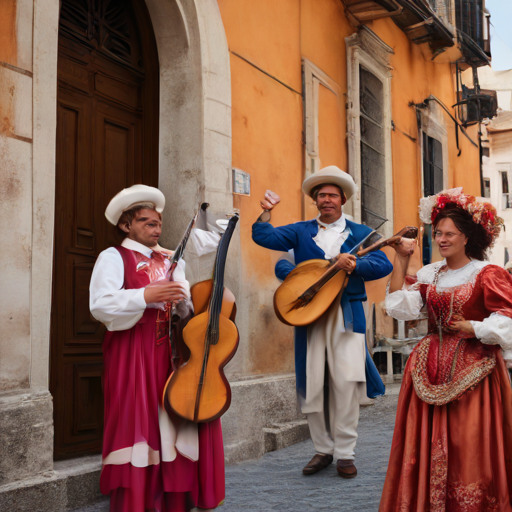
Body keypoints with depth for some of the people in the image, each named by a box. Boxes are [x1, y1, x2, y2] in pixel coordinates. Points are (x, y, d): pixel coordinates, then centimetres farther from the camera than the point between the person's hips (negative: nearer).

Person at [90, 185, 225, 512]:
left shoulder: (170, 261, 20)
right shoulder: (114, 257, 2)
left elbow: (188, 310, 16)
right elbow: (101, 305, -13)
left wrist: (182, 300, -6)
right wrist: (146, 296, -21)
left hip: (170, 351, 5)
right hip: (132, 353, -5)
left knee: (176, 426, 1)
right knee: (137, 426, -7)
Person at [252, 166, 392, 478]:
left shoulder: (360, 233, 13)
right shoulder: (301, 231, 16)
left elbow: (384, 265, -1)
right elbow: (264, 237, 4)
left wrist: (353, 265, -17)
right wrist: (266, 213, -12)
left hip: (347, 315, -1)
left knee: (347, 382, -7)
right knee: (311, 384, 2)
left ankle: (344, 453, 6)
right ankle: (323, 449, 17)